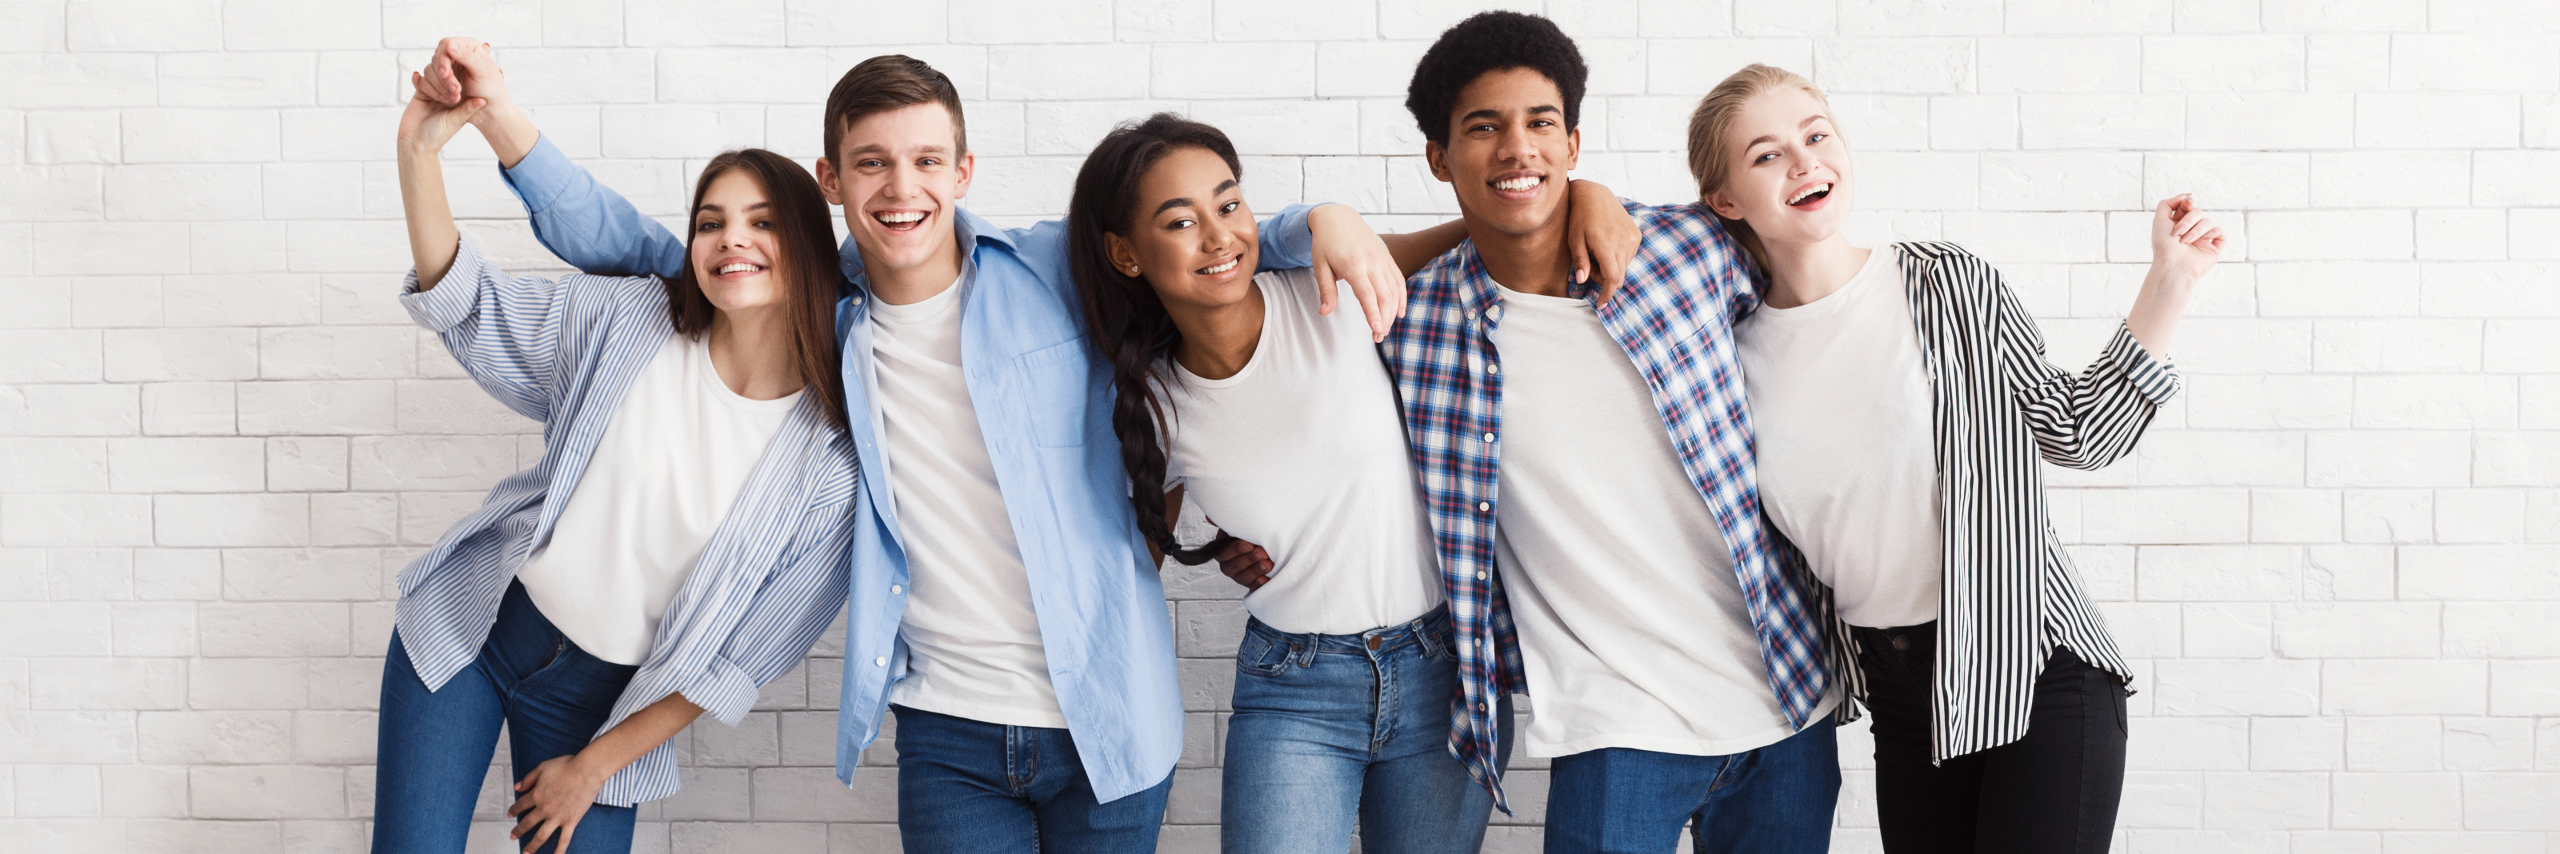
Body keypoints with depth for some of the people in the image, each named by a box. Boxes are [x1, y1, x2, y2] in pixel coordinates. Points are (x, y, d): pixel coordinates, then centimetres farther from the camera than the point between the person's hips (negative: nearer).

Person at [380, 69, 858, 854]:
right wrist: (420, 149, -19)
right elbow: (464, 302, -2)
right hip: (472, 629, 1)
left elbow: (745, 656, -8)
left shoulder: (834, 461, -14)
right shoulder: (629, 322, -7)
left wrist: (594, 766, -4)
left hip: (603, 699, -1)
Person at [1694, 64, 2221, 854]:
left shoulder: (1946, 284, -5)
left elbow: (2077, 432, 2)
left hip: (2034, 670, -3)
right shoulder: (1736, 349, 1)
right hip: (1901, 695, 3)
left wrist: (2168, 283, -2)